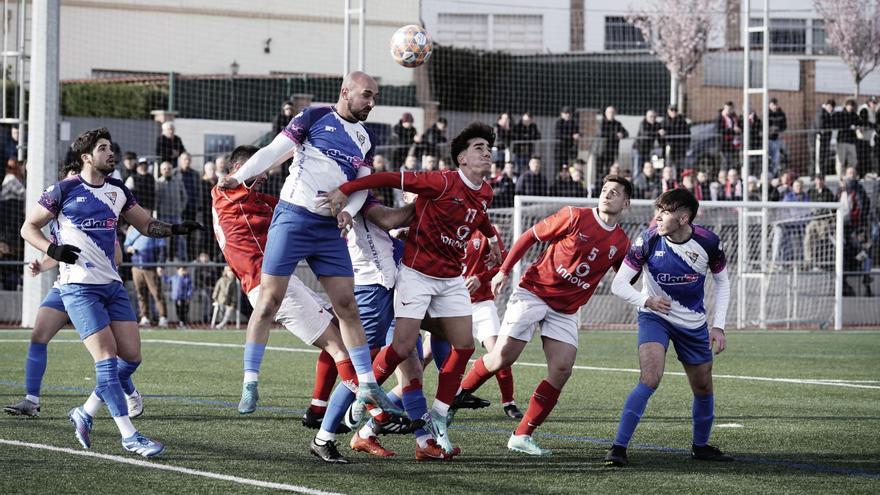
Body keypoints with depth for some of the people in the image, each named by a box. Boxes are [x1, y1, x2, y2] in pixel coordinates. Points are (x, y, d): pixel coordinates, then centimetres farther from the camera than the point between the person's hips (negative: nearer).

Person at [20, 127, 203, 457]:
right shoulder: (64, 190, -4)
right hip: (79, 287, -6)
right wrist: (52, 249, -16)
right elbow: (29, 228, 2)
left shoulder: (117, 191, 12)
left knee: (131, 356, 0)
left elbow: (146, 225, 21)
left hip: (112, 285, 7)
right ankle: (129, 436, -14)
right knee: (106, 356, -14)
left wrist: (175, 229, 2)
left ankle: (85, 413, 16)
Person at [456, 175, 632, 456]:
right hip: (533, 293, -4)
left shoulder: (620, 243, 5)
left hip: (565, 311, 4)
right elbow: (530, 236, -2)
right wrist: (504, 270, -6)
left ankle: (522, 436, -3)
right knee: (503, 357, -11)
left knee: (562, 370, -11)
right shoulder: (575, 217, -7)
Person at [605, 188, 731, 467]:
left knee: (703, 389, 12)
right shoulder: (648, 240, -20)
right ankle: (618, 448, -23)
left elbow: (722, 282, 3)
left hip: (693, 323, 3)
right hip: (654, 318, -3)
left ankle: (701, 446, 37)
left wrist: (718, 326, -4)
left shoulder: (708, 242, -15)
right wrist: (647, 301, -35)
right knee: (650, 379, -24)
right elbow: (619, 285, -17)